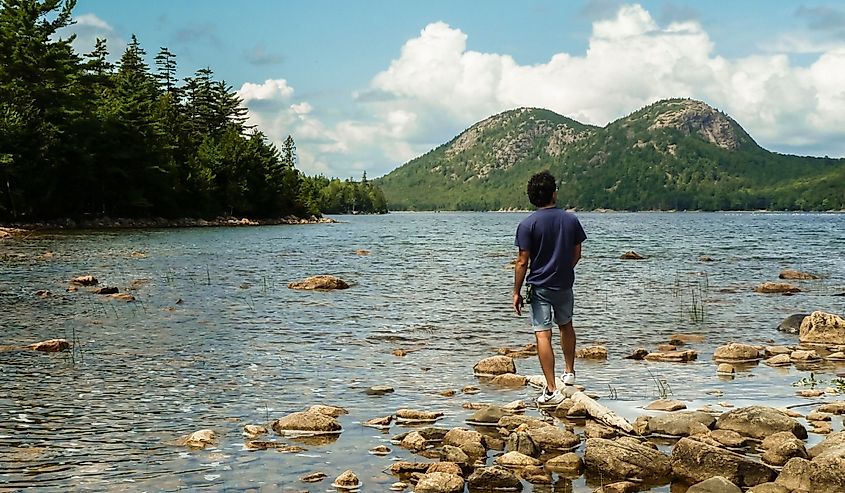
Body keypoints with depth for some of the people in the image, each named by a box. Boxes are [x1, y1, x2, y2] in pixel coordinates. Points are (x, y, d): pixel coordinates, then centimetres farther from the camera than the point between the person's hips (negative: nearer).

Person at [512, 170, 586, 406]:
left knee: (543, 335, -5)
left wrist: (516, 292, -5)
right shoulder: (571, 219, -2)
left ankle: (552, 390, -10)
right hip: (565, 284, 4)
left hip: (539, 287, -4)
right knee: (566, 325, 27)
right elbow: (576, 254, 5)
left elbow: (523, 262, -13)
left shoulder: (528, 224, -13)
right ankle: (570, 373, 39)